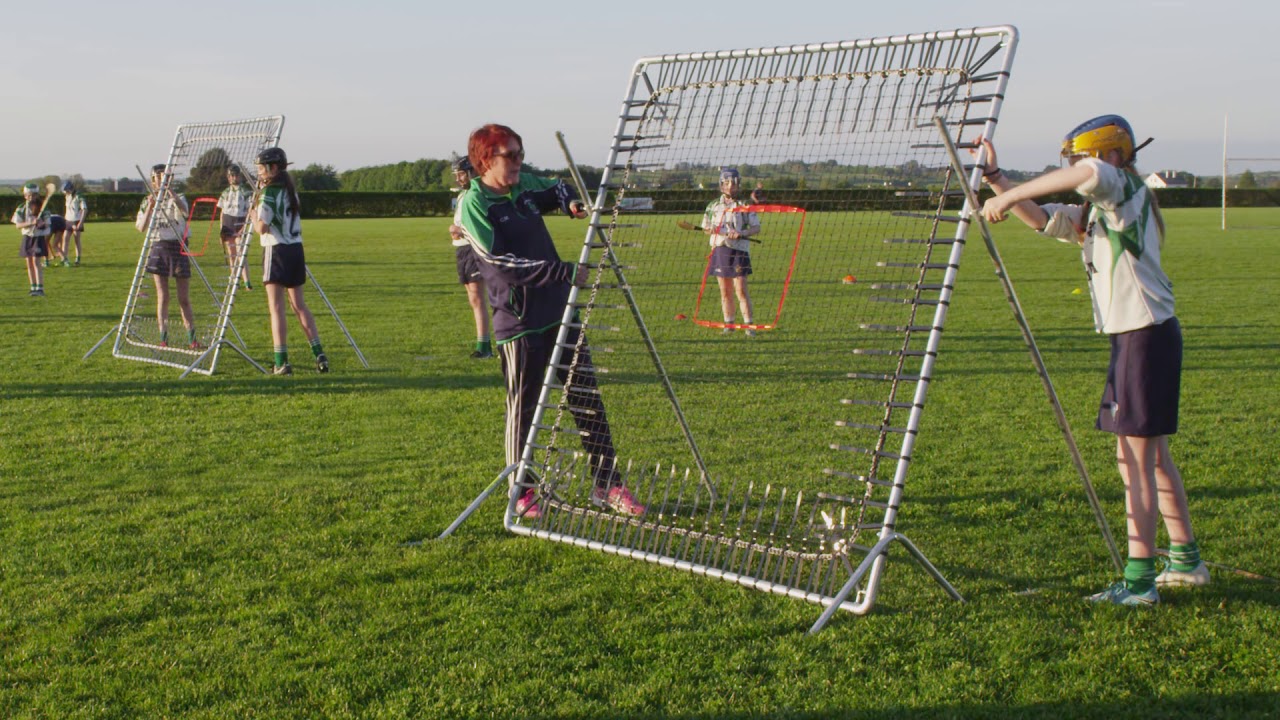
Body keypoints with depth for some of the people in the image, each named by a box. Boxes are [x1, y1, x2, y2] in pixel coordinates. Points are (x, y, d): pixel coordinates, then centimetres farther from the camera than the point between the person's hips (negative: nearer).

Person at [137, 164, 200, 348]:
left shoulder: (177, 198, 2)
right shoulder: (148, 201, 7)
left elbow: (184, 210, -22)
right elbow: (141, 227, -2)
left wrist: (169, 190, -32)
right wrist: (150, 207, -14)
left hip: (178, 248, -1)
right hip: (158, 248, 1)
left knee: (184, 299, 1)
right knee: (162, 298, 0)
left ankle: (192, 339, 6)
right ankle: (163, 339, 4)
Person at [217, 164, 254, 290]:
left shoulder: (246, 192, -2)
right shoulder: (225, 193, 12)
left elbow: (250, 212, -5)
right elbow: (222, 212, 15)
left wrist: (245, 227, -15)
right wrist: (221, 230, 8)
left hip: (240, 225, -5)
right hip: (228, 225, 5)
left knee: (240, 254, -16)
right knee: (231, 256, 7)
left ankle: (247, 282, -21)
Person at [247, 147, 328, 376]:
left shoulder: (269, 192, -12)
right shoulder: (290, 189, 11)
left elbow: (262, 227, -17)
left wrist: (252, 214, 3)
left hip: (277, 250, -7)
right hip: (296, 248, 7)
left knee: (276, 307, -5)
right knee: (299, 304, 12)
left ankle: (281, 362, -8)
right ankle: (319, 355, 7)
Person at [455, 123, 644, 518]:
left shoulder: (526, 184, 9)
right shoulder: (473, 204, -12)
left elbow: (557, 186, 32)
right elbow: (504, 264, -22)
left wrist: (570, 203, 8)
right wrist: (564, 272, -26)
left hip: (561, 311, 7)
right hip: (519, 321, -7)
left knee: (588, 399, 9)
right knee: (523, 407, 4)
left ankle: (607, 485, 17)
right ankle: (522, 493, 20)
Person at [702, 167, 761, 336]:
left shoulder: (745, 205, 1)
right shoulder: (713, 206, 10)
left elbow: (756, 228, 1)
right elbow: (705, 227, 17)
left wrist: (741, 233, -17)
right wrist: (711, 229, -6)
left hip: (739, 250, -3)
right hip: (719, 249, 3)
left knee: (741, 289, -10)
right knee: (725, 291, 7)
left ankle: (748, 324, -6)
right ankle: (728, 324, 15)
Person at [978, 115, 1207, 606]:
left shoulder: (1126, 189, -11)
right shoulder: (1095, 212, 17)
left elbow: (1089, 174, -32)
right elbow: (1039, 217, 19)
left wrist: (1008, 196, -30)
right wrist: (994, 177, 8)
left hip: (1146, 336, -10)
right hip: (1137, 338, 10)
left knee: (1135, 458, -7)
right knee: (1154, 455, 17)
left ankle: (1139, 581, -4)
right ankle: (1186, 561, 28)